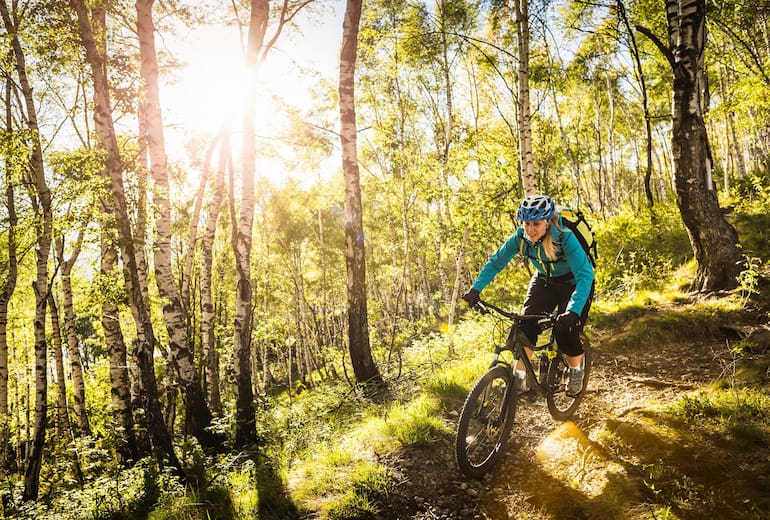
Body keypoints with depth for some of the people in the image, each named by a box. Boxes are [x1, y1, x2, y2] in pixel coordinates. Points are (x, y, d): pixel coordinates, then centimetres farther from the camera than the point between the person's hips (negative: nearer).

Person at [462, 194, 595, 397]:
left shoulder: (565, 238, -35)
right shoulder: (520, 238, -23)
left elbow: (585, 275, -42)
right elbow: (495, 262, -14)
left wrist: (573, 311, -55)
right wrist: (475, 289, -26)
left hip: (573, 284, -4)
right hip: (545, 281, 4)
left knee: (565, 329, -18)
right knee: (526, 323, -15)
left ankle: (576, 370, 13)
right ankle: (519, 377, -4)